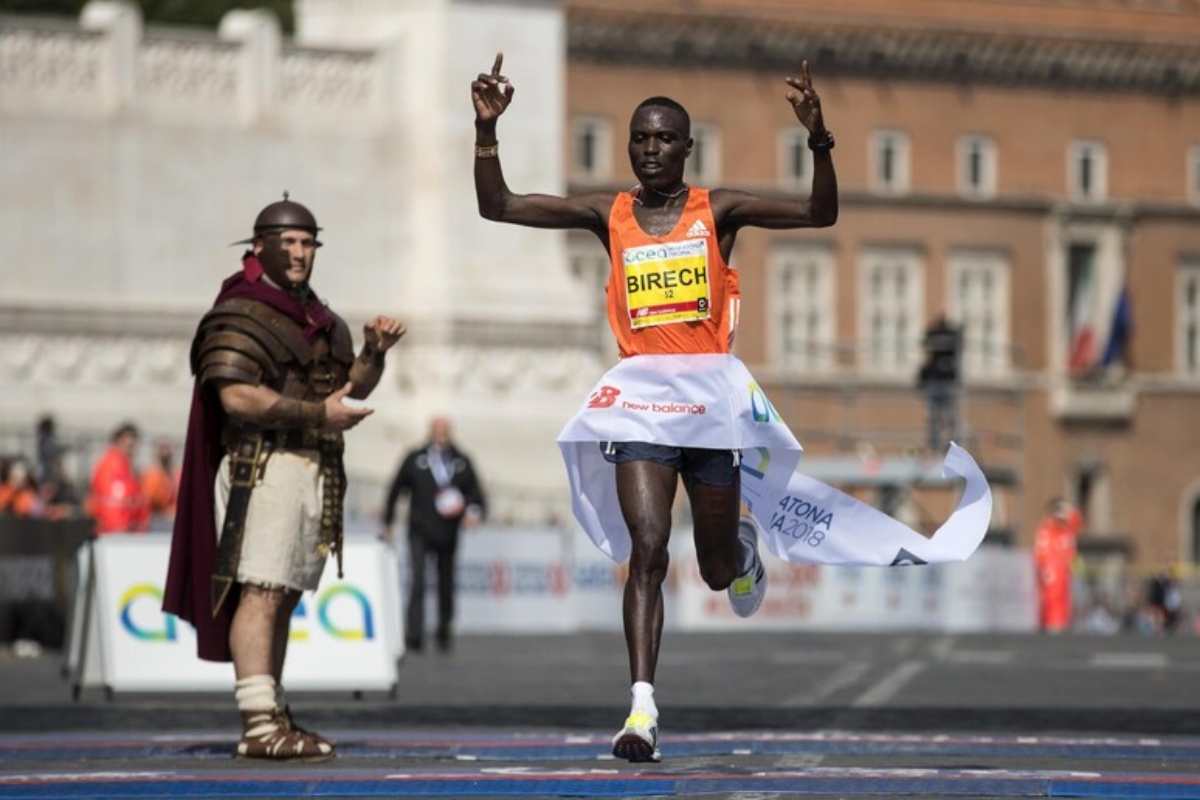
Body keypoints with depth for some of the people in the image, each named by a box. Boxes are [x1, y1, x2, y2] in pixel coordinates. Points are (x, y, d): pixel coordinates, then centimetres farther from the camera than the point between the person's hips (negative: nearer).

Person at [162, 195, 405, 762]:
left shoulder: (317, 318, 21)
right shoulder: (240, 314, -6)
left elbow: (350, 389, 22)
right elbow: (237, 397, -17)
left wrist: (373, 353, 3)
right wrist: (318, 414, -18)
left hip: (317, 469, 9)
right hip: (264, 466, -9)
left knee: (284, 596, 9)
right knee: (261, 591, -15)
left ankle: (272, 715, 12)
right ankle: (259, 725, -21)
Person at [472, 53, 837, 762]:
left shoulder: (718, 211, 1)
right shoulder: (610, 215, 5)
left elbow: (821, 214, -8)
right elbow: (498, 207, 3)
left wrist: (818, 139, -22)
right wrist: (487, 129, -11)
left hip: (712, 403, 0)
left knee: (717, 570, 12)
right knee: (648, 550, -17)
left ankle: (741, 547, 51)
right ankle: (643, 708, -20)